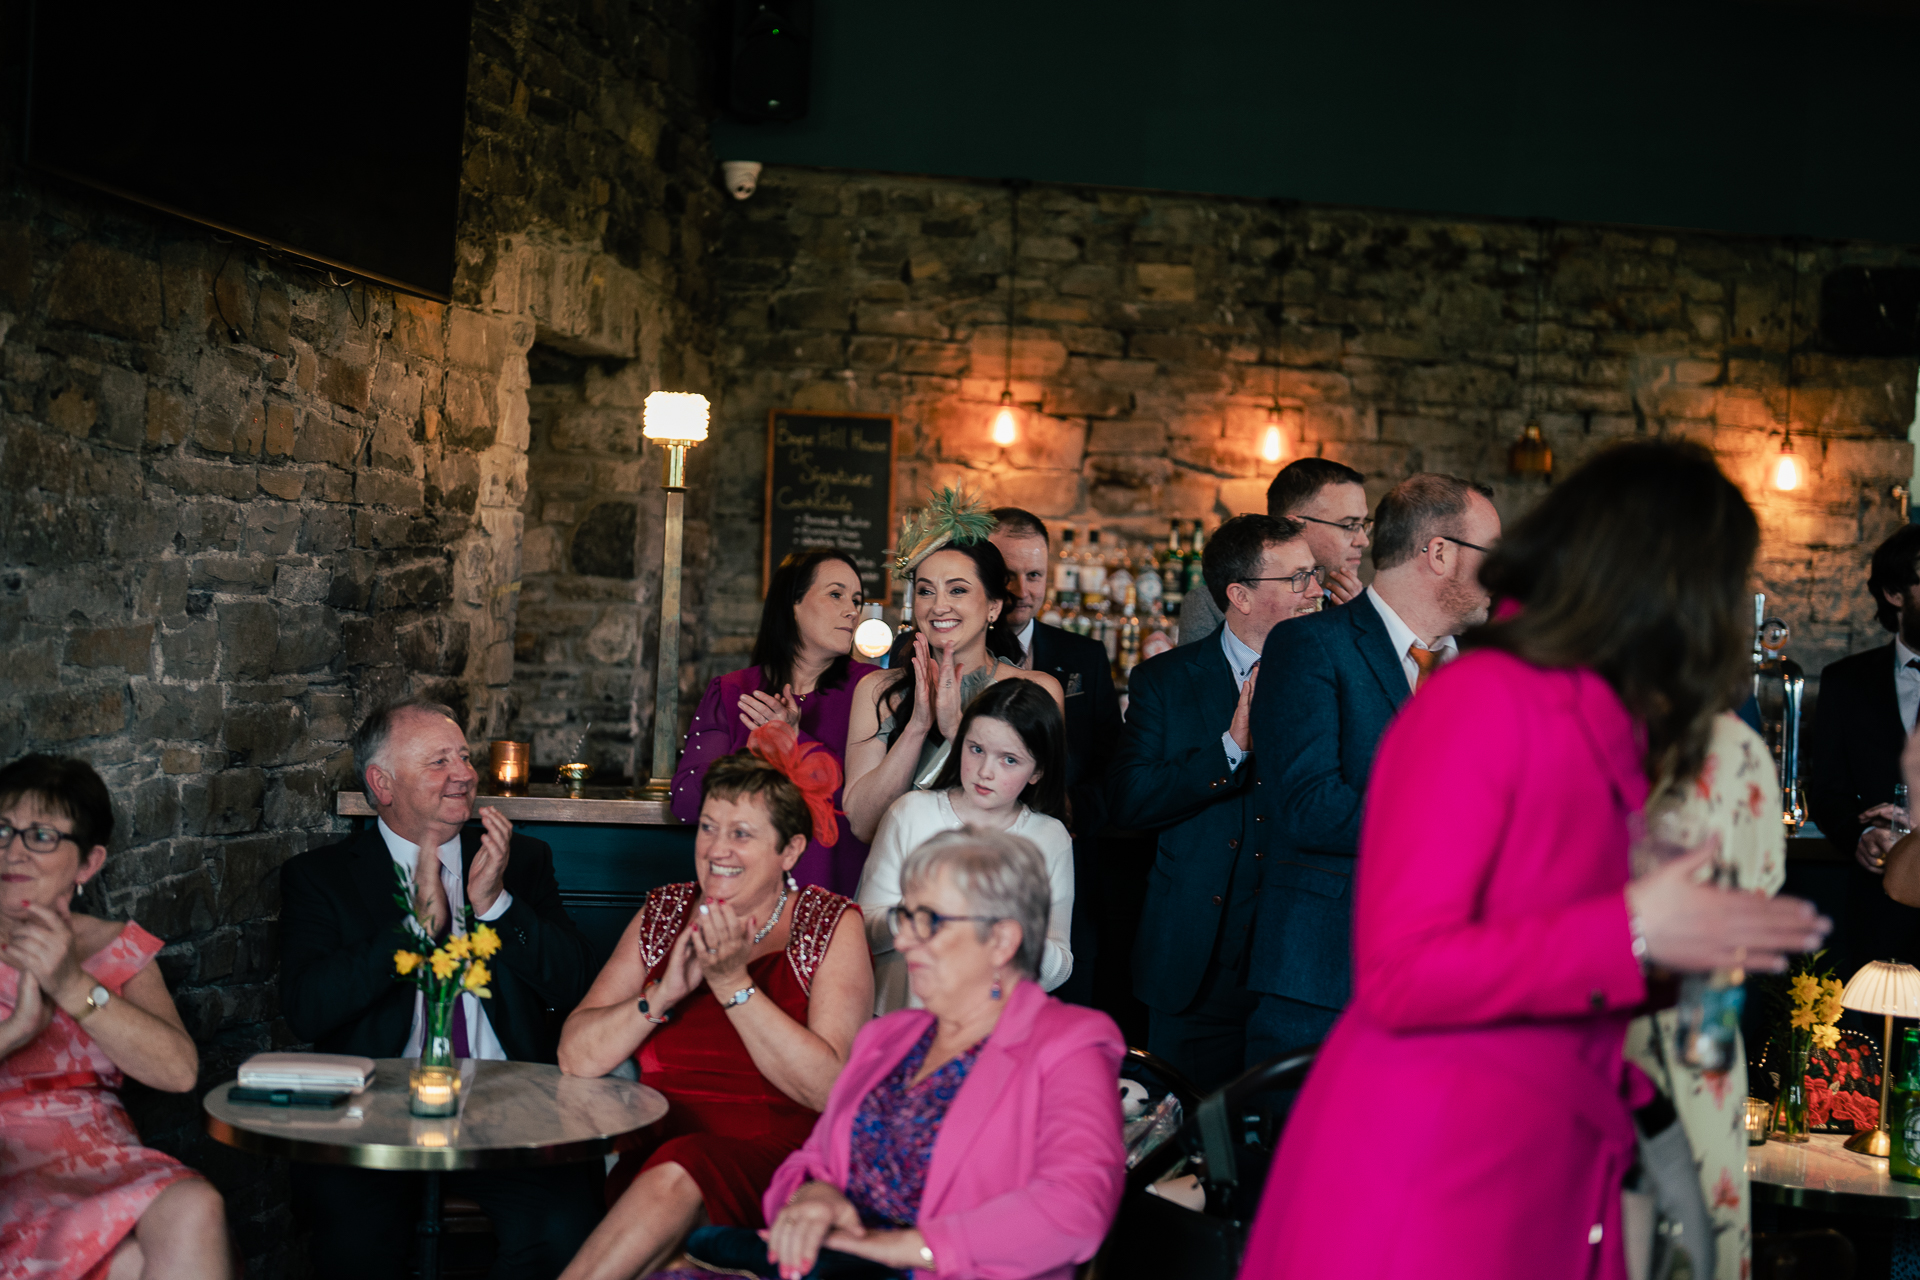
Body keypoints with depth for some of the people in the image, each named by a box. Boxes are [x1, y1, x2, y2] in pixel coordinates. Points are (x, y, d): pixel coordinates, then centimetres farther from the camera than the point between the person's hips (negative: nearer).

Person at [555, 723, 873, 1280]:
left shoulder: (831, 925, 2)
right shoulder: (663, 914, 12)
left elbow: (829, 1088, -11)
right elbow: (576, 1058, 4)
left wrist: (732, 983, -13)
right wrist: (665, 992, -11)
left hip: (773, 1155, -2)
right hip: (659, 1148, 2)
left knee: (677, 1176, -33)